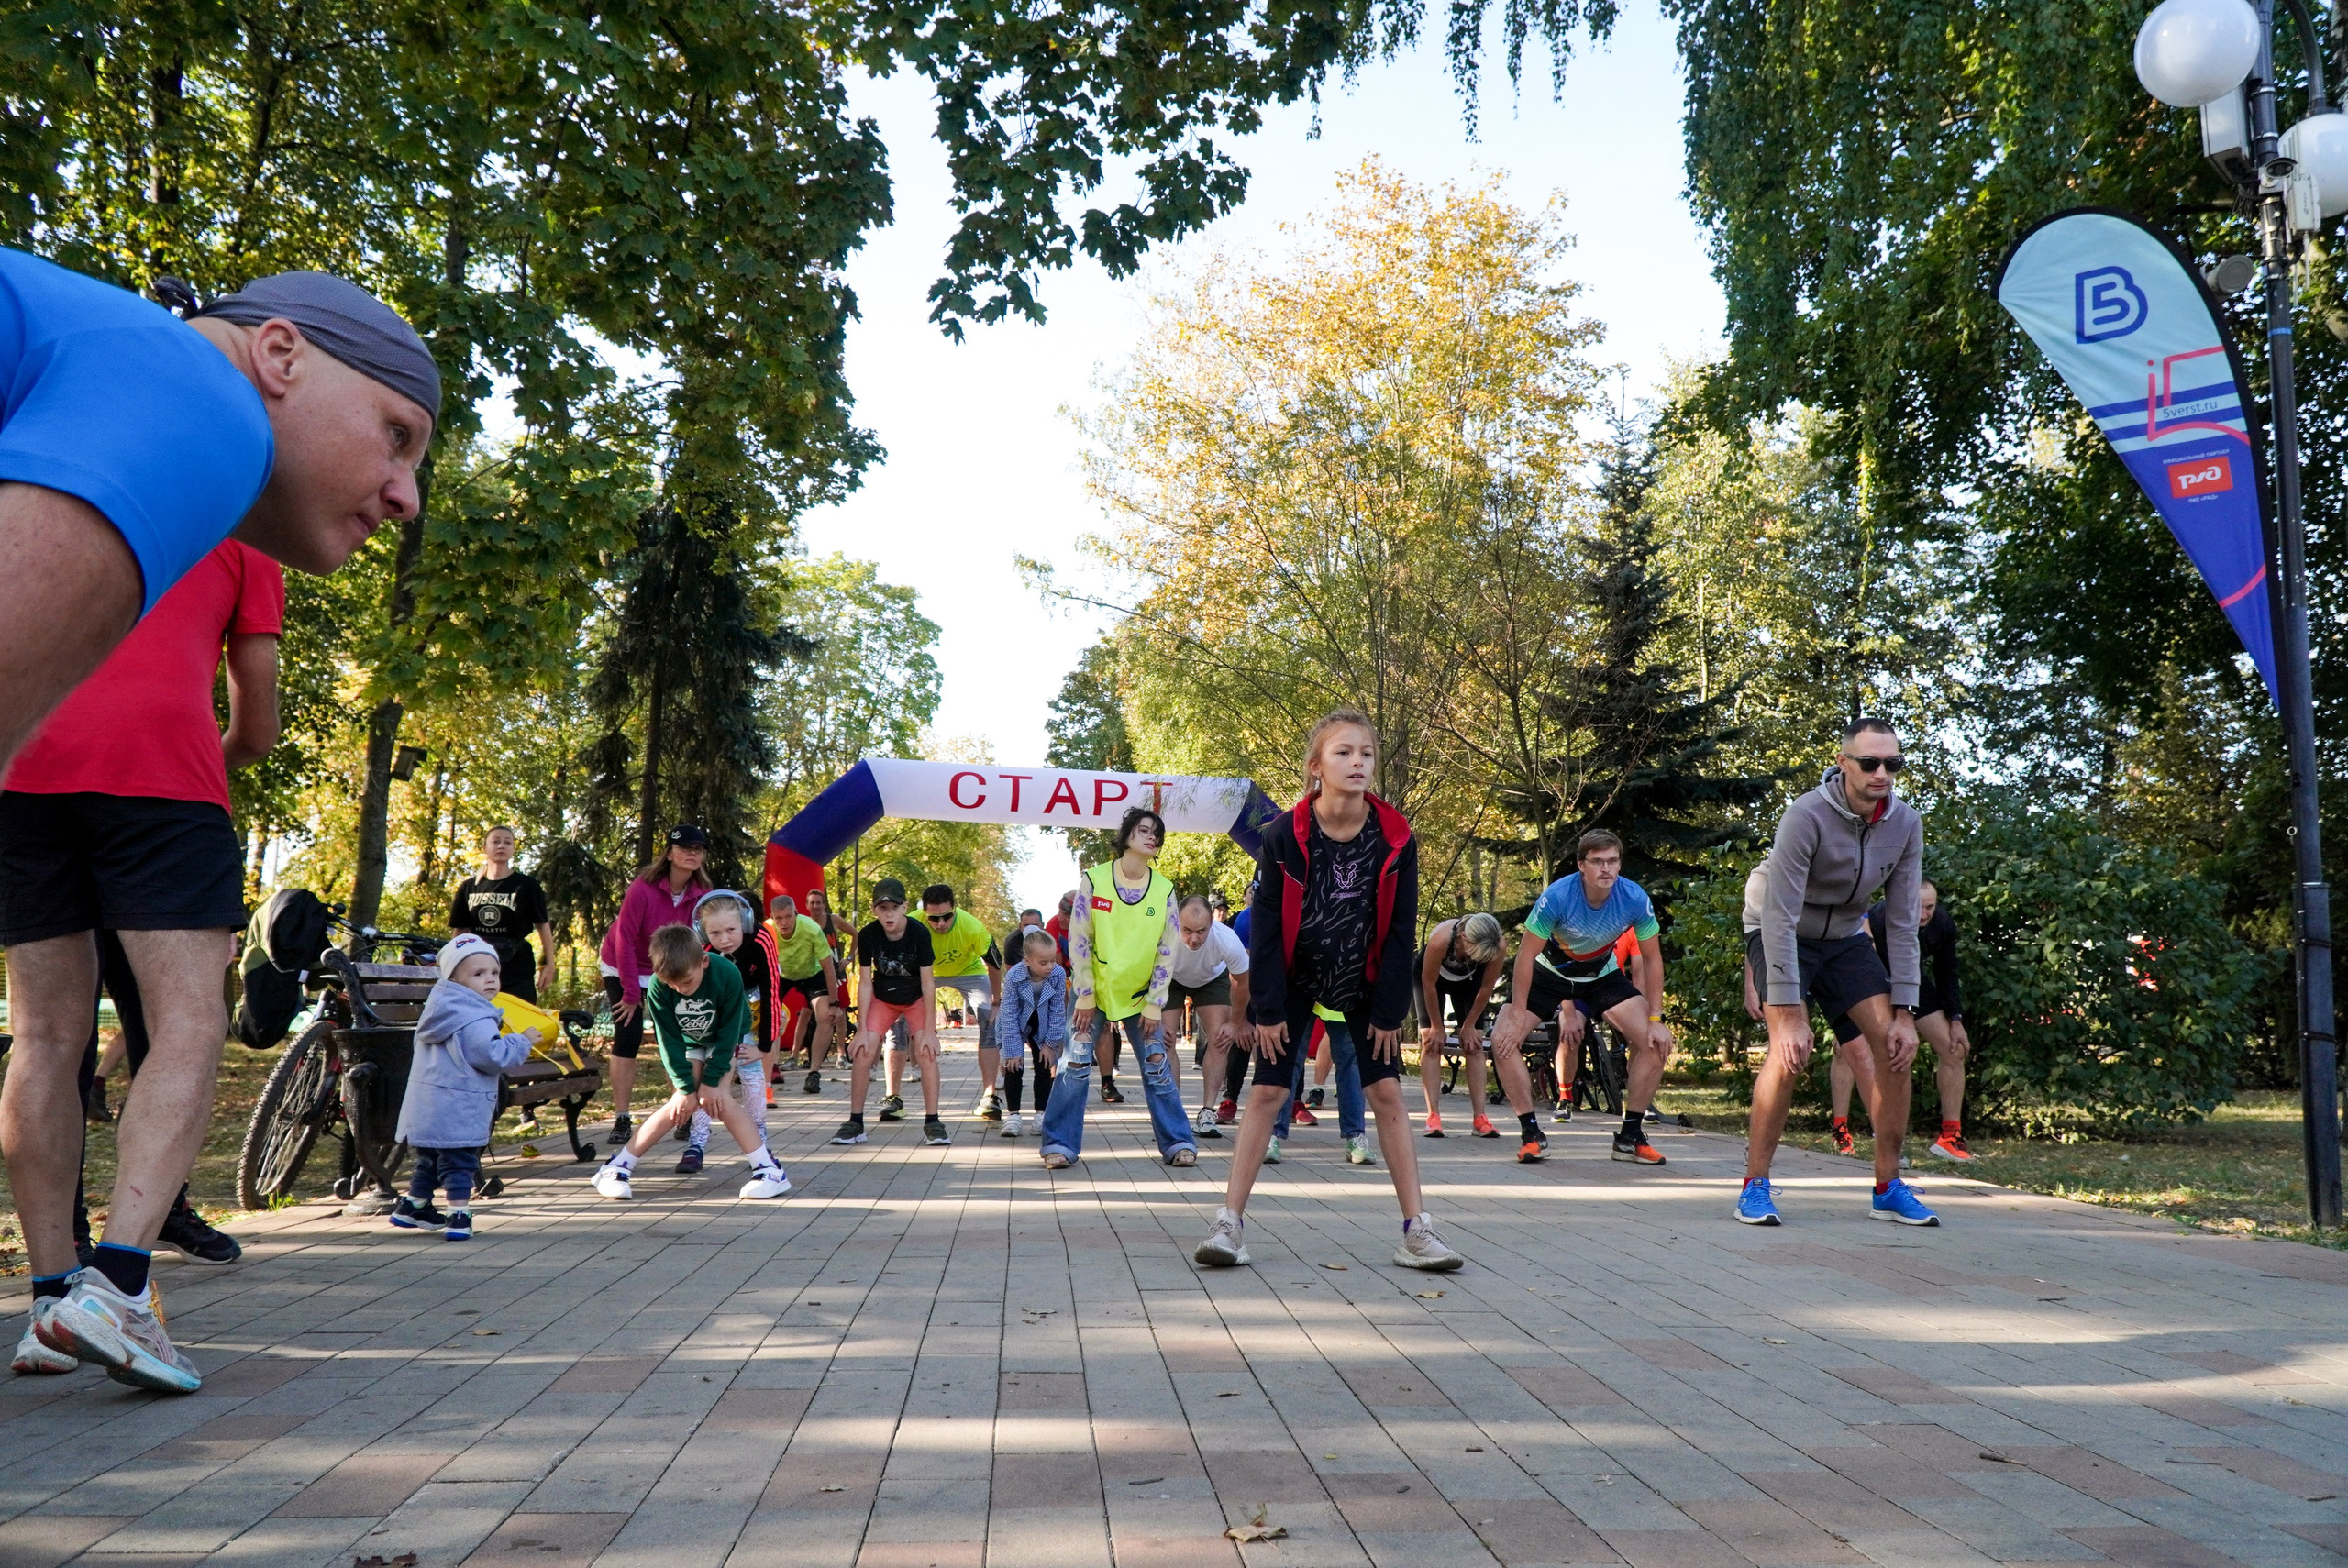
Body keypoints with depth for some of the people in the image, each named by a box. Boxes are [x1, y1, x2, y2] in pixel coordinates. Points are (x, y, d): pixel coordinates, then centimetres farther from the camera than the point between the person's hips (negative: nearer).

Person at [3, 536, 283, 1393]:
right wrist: (214, 758, 45)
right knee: (189, 1028, -6)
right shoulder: (240, 547, 21)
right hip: (160, 760, -4)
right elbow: (257, 731, 24)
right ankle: (116, 1285, -22)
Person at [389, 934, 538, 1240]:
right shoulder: (476, 1020, -18)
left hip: (426, 1109, 9)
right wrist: (523, 1042, -10)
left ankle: (411, 1206, 33)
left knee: (429, 1160, 23)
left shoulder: (441, 1012, 14)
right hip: (458, 1112, -9)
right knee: (459, 1163, -4)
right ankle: (458, 1218, -5)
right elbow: (495, 1057, -23)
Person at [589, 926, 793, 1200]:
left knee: (718, 1098, -22)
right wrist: (687, 1087, -22)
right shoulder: (657, 988, -28)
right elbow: (669, 1041, -20)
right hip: (690, 1042, 2)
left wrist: (710, 1081, -23)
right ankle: (617, 1167, -6)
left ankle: (769, 1169, -19)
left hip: (728, 1039, -2)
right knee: (683, 1103, -15)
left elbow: (728, 1032, -24)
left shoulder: (727, 974, -34)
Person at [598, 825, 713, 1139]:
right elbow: (625, 940, -23)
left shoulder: (701, 894, -13)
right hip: (623, 968, -4)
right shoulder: (643, 888, -26)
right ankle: (621, 1119, -4)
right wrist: (631, 993, -20)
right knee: (628, 1036, -11)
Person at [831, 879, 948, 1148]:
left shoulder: (919, 932, -27)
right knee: (863, 1052, -12)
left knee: (926, 1052, -17)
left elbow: (928, 982, -21)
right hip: (881, 998, 2)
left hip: (917, 999, -2)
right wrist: (862, 1030, -16)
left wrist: (929, 1030, -22)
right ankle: (855, 1123, 0)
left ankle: (932, 1123, -8)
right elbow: (865, 982, -14)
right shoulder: (867, 936, -22)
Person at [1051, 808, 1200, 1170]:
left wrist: (1154, 1004, -6)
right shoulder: (1094, 880, -9)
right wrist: (1084, 997, -11)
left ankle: (1178, 1142, 9)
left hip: (1141, 994, 2)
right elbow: (1078, 942, -8)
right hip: (1094, 990, -2)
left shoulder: (1165, 889, -3)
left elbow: (1167, 953, -2)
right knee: (1076, 1065, -6)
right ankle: (1060, 1144, 3)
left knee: (1158, 1067, 0)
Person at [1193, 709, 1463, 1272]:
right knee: (1268, 1091, -3)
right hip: (1294, 983, -1)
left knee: (1387, 1092, -2)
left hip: (1363, 986, 2)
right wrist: (1267, 1008, -13)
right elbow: (1265, 924, -13)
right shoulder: (1284, 835, -19)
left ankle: (1417, 1229, 3)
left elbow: (1400, 929, -8)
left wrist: (1390, 1010, -8)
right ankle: (1230, 1222, 2)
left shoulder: (1396, 839, -14)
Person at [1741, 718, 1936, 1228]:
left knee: (1896, 1045, -7)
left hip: (1846, 940, 5)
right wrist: (1788, 1013, -34)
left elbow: (1902, 922, -8)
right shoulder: (1808, 815, -29)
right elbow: (1780, 916, -31)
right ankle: (1755, 1184, -10)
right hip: (1784, 939, -5)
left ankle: (1889, 1186, 6)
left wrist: (1904, 1011, -12)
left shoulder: (1905, 823, -12)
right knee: (1791, 1051, -23)